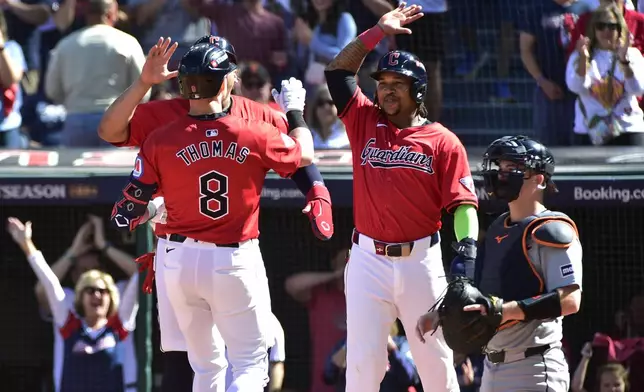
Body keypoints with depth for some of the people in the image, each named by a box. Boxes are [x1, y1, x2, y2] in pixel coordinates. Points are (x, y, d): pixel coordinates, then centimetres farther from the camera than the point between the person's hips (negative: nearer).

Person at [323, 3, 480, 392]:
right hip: (369, 258, 2)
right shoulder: (365, 122, 8)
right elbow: (339, 70, 6)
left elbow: (463, 203, -5)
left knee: (435, 359, 4)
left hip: (420, 260, -1)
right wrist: (378, 32, -1)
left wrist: (467, 249, -19)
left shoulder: (443, 141, 1)